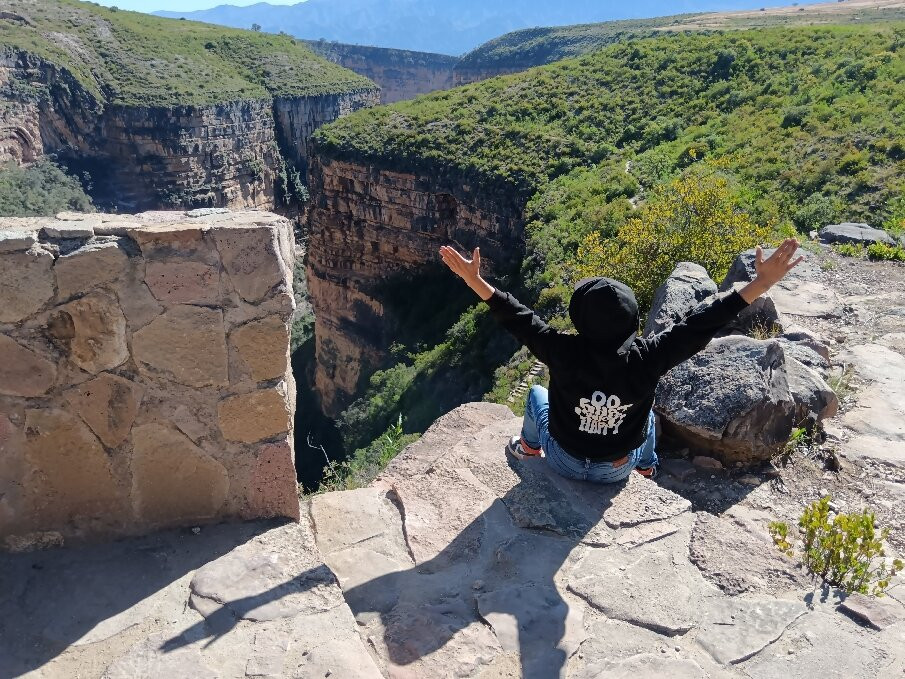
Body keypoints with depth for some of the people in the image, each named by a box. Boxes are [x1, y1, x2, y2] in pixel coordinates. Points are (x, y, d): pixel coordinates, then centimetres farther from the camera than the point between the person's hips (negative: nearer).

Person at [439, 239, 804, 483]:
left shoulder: (564, 353, -32)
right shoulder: (646, 360, -31)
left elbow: (519, 319, -24)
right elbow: (698, 324, -26)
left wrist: (477, 283, -20)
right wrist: (759, 284, -22)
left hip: (564, 462, -1)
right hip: (617, 471, 1)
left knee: (537, 393, 27)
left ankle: (529, 447, 50)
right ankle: (647, 467, 54)